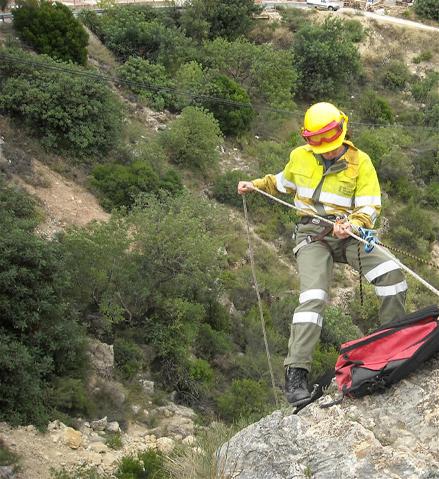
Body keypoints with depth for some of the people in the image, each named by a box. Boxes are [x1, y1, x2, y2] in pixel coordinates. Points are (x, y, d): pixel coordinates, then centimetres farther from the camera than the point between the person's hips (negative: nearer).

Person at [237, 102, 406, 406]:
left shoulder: (360, 162, -3)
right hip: (313, 235, -1)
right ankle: (296, 373, -26)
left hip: (349, 234, 1)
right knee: (314, 298, -23)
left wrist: (352, 225, -26)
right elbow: (283, 183, 28)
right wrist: (255, 185, 18)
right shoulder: (300, 157, 4)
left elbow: (370, 209, -7)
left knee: (391, 274, -22)